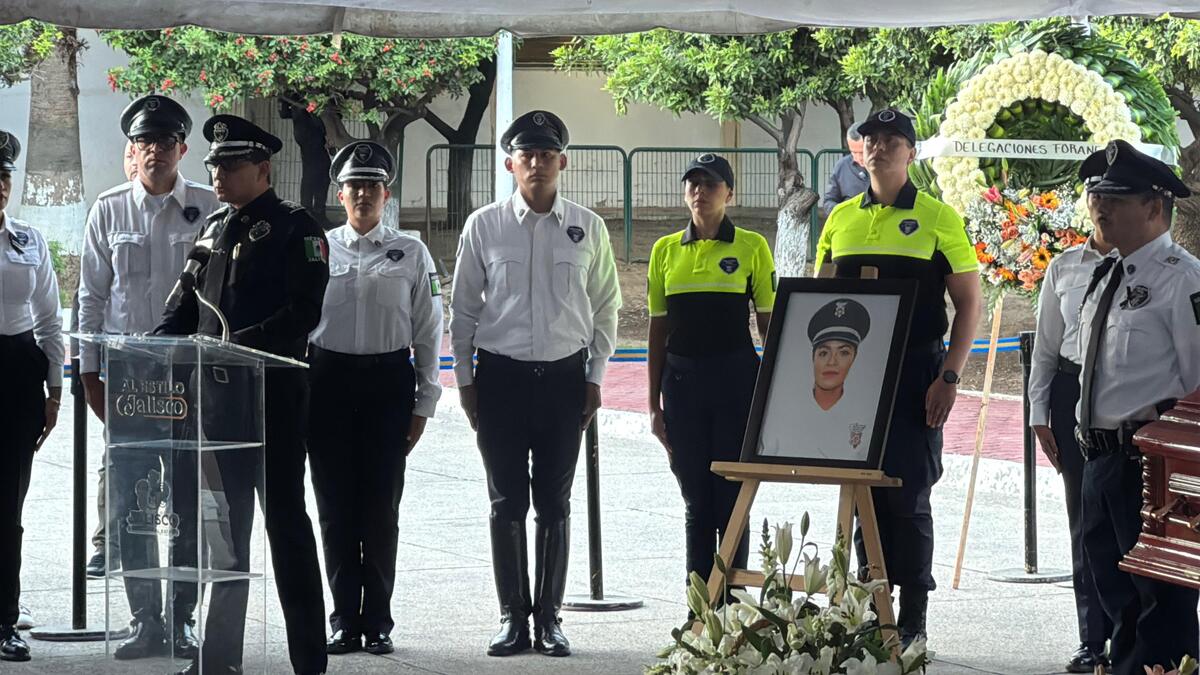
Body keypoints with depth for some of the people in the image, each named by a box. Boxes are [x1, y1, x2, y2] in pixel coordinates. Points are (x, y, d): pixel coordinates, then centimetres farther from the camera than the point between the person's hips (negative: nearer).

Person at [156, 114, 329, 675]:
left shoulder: (295, 228, -5)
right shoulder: (214, 229, 15)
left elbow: (305, 312, -15)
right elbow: (186, 306, 17)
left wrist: (240, 345, -23)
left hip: (274, 391, -6)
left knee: (284, 518, -3)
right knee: (224, 523, 10)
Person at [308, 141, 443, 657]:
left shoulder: (411, 254, 4)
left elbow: (429, 331, 5)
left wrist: (423, 404, 2)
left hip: (388, 382, -1)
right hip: (329, 380, 1)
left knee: (381, 507, 0)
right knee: (335, 505, 2)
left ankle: (378, 621, 9)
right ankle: (344, 619, 11)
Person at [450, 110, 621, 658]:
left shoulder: (587, 228, 2)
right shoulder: (484, 226, 0)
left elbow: (605, 308, 8)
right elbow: (463, 307, 6)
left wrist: (595, 378, 4)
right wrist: (465, 380, 3)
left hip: (564, 377, 0)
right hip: (501, 376, 0)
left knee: (555, 504, 6)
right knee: (507, 503, 3)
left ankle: (549, 617, 13)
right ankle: (513, 618, 10)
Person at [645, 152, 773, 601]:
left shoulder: (751, 248, 0)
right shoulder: (666, 251, 8)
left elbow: (768, 324, 2)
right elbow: (658, 330, 11)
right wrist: (655, 404, 8)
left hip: (736, 379, -3)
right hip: (682, 380, 3)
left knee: (732, 496, -1)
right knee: (696, 499, 7)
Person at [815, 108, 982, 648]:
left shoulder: (937, 219, -2)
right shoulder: (841, 219, 10)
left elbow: (969, 302, -3)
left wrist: (949, 377, -11)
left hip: (915, 371, -4)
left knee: (909, 492, -5)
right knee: (864, 491, 6)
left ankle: (913, 619, 1)